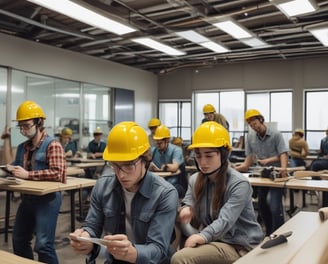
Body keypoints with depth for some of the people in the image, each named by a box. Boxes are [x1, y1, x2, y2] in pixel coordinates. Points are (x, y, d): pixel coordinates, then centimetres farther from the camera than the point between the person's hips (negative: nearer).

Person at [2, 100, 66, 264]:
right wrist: (11, 169, -2)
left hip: (47, 198, -8)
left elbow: (57, 173, -24)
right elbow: (16, 167, 22)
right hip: (27, 197, 8)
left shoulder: (52, 145, -12)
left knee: (43, 244, -9)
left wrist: (27, 174, -23)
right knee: (19, 240, 18)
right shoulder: (22, 147, 11)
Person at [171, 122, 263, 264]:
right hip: (214, 240, 6)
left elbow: (225, 221, -26)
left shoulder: (239, 184, -16)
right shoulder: (195, 179, 5)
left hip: (239, 245, -6)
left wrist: (202, 237, -44)